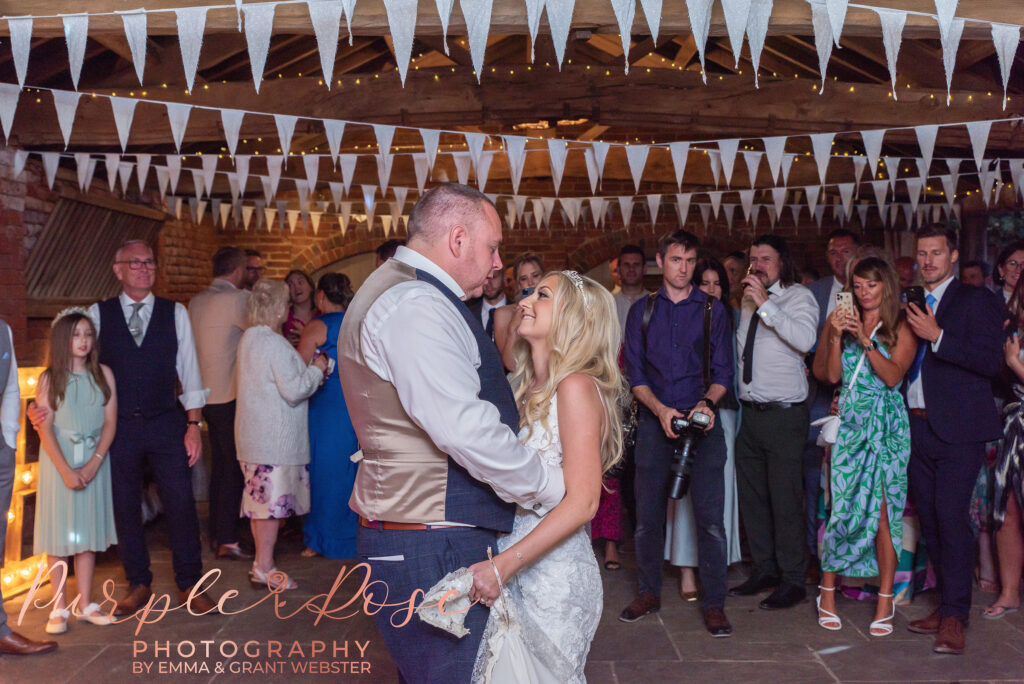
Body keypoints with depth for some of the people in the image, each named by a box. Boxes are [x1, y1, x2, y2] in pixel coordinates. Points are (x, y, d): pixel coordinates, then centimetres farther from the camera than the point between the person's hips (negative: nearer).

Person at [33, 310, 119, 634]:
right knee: (59, 536, 2)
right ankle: (59, 609, 10)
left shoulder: (103, 374, 2)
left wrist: (93, 464, -12)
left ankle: (85, 605, 15)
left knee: (88, 534, 7)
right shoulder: (49, 379, -2)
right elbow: (45, 429, -6)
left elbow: (110, 422, -1)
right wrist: (66, 470, -14)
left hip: (95, 461, 2)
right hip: (58, 462, -2)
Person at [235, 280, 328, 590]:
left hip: (254, 434, 10)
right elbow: (294, 391, -20)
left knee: (261, 500, 15)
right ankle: (264, 568, 3)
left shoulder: (248, 339, 12)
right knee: (273, 500, -3)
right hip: (274, 437, -10)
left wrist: (308, 373, 17)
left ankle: (260, 561, 24)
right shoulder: (275, 344, -18)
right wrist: (316, 370, -4)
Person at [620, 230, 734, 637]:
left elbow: (723, 371, 5)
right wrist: (660, 409, -11)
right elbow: (634, 372, 5)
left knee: (710, 515, -5)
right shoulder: (642, 311, 10)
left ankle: (713, 602, 6)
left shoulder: (713, 310, 7)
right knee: (648, 514, 7)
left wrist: (707, 402, -15)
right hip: (654, 420, 1)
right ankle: (649, 592, 23)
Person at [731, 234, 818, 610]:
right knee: (752, 496, 13)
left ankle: (792, 580, 10)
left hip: (783, 413, -7)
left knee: (785, 498, -3)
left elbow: (805, 339, -24)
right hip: (750, 411, 7)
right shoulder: (747, 303, 16)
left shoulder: (798, 296, -5)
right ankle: (764, 570, 27)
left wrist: (765, 304, -24)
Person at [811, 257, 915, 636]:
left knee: (884, 511, -3)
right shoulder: (844, 323, 12)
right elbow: (831, 375, 3)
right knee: (840, 508, -1)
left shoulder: (901, 327, 5)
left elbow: (893, 375, -7)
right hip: (848, 423, 2)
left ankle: (885, 602, 7)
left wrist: (866, 341, -16)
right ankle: (828, 595, 9)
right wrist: (836, 337, -9)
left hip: (887, 426, -2)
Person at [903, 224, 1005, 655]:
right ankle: (949, 603, 20)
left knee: (951, 516, -10)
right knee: (929, 519, 9)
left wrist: (937, 336, -18)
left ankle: (954, 616, -2)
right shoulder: (910, 305, 16)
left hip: (957, 429, -6)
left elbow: (992, 361, -13)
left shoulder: (976, 300, -1)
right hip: (917, 427, 6)